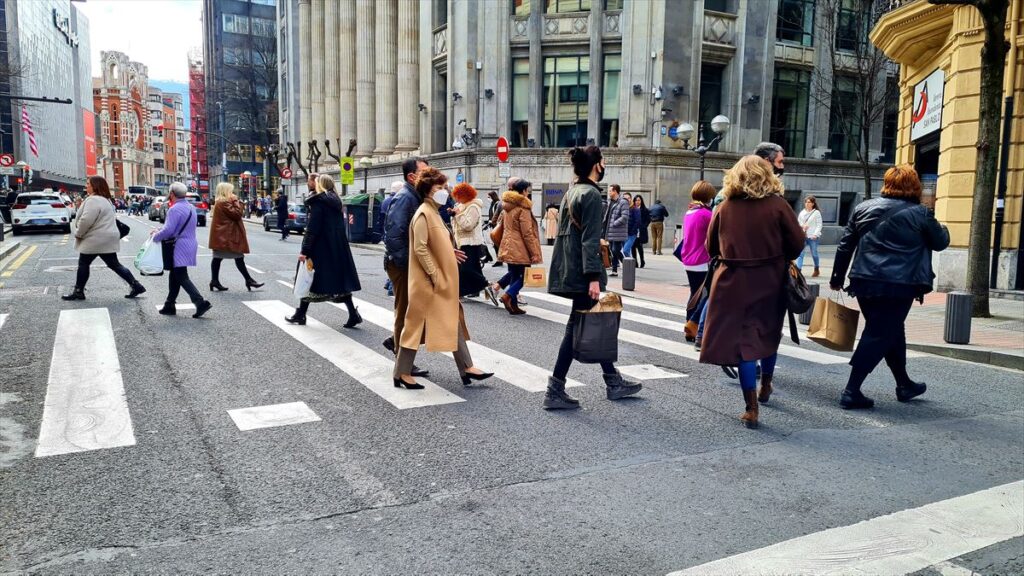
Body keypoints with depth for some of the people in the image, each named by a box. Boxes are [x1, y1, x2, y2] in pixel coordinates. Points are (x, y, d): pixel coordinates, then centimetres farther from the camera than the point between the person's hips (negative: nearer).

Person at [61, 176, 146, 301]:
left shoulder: (93, 200, -17)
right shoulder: (105, 200, 17)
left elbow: (86, 220, -25)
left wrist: (78, 234, -10)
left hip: (96, 239, -9)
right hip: (107, 238, 9)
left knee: (83, 264, 5)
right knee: (114, 264, 10)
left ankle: (78, 291, 14)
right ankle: (135, 286, 5)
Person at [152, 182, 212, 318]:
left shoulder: (175, 209, -16)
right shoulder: (191, 208, 13)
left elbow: (168, 230, -19)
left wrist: (156, 236, 0)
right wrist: (159, 231, 17)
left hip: (180, 247, -9)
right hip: (190, 244, 9)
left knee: (182, 278, -7)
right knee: (174, 276, 17)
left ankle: (201, 302, -16)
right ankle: (169, 306, 23)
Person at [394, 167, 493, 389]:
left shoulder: (434, 213, 14)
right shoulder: (423, 214, -15)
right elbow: (420, 249, -21)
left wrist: (451, 253, 5)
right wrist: (435, 276, -20)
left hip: (443, 281, 10)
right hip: (428, 282, -10)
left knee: (454, 323, 9)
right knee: (417, 325, -1)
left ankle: (467, 369, 14)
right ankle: (402, 374, 10)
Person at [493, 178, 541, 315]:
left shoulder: (506, 206, 10)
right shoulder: (523, 208, -15)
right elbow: (527, 233, -17)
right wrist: (534, 253, -13)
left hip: (508, 246, 7)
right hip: (520, 248, -7)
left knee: (514, 273, 20)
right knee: (521, 276, 1)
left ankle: (498, 285, 6)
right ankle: (508, 295, -14)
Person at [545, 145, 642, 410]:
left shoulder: (571, 192, 15)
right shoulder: (591, 194, -13)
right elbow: (590, 239, -19)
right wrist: (593, 277, -22)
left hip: (568, 269, 10)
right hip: (582, 273, -10)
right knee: (578, 327, -4)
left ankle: (613, 382, 27)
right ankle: (555, 391, 0)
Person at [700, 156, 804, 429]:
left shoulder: (724, 208, -3)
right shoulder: (777, 205, -7)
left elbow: (711, 247, 3)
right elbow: (797, 242, -7)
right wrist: (778, 258, 12)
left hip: (735, 283, 0)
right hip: (770, 282, 1)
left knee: (744, 341, 2)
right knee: (769, 333, 23)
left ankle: (751, 409, 2)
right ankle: (766, 385, 43)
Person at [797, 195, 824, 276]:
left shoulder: (816, 212, -2)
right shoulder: (802, 212, 10)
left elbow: (819, 225, -6)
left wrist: (815, 234, -18)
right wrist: (802, 226, -7)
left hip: (812, 236, -3)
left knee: (814, 254, 8)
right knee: (800, 253, -8)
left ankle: (817, 270, 27)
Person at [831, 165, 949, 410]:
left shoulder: (863, 208, 7)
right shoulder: (919, 214, -4)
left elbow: (845, 246, 8)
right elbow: (941, 242, 10)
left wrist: (837, 278, 15)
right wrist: (942, 228, 33)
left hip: (864, 283, 5)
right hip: (898, 286, -5)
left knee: (892, 332, 21)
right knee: (879, 335, 0)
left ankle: (904, 385, 35)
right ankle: (852, 391, -3)